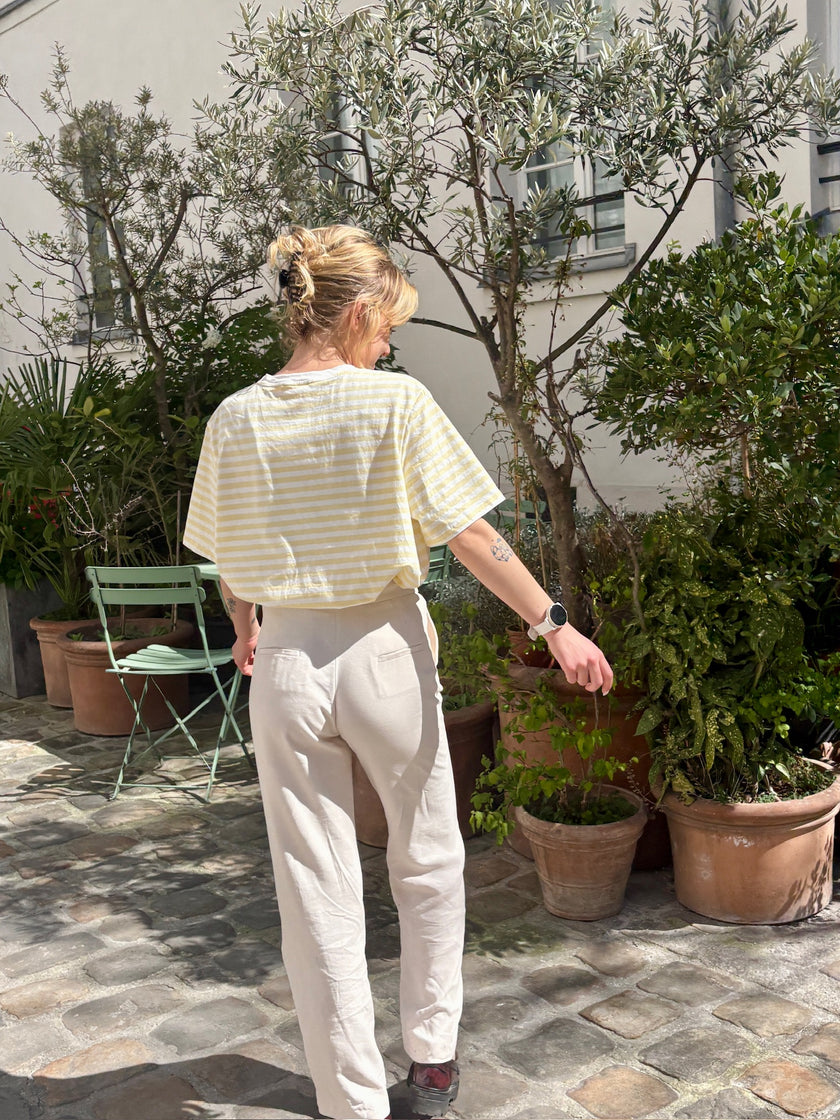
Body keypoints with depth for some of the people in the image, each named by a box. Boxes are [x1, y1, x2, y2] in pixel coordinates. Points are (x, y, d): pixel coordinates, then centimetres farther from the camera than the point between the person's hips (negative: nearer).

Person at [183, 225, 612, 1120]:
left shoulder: (236, 419, -1)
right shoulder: (394, 403, -12)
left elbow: (228, 559, 10)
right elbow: (471, 536, -13)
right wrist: (556, 625, -6)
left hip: (287, 664, 3)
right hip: (384, 653, -2)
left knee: (316, 892, 11)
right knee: (427, 862, 20)